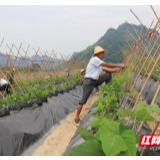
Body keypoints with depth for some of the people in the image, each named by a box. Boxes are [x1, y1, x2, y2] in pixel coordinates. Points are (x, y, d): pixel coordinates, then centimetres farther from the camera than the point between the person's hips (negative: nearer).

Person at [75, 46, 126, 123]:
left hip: (95, 81, 8)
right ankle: (77, 117, 8)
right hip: (88, 82, -8)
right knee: (83, 100, -7)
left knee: (108, 75, 2)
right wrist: (119, 66, -20)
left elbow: (107, 69, 6)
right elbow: (107, 65, -22)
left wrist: (115, 70, -13)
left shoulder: (100, 63, 15)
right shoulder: (94, 59, -15)